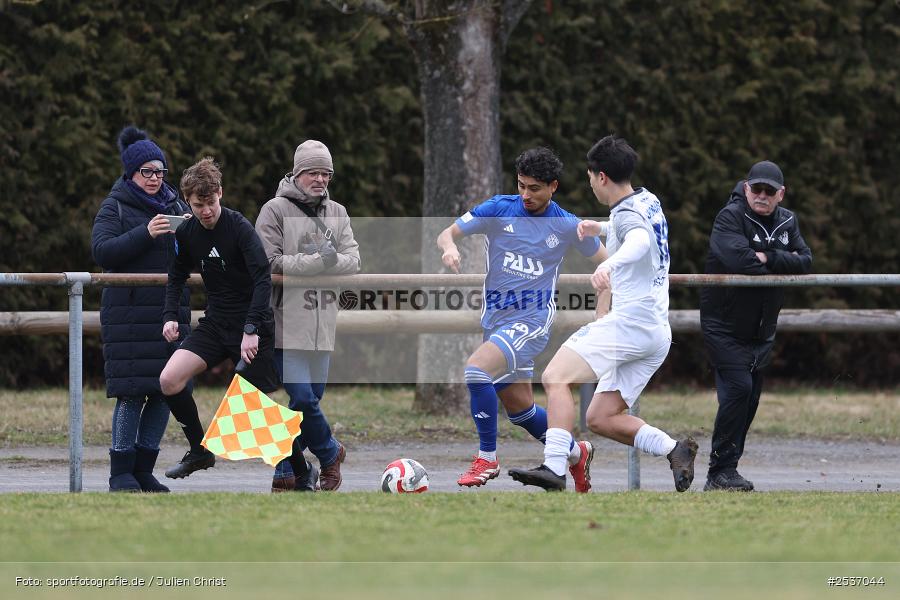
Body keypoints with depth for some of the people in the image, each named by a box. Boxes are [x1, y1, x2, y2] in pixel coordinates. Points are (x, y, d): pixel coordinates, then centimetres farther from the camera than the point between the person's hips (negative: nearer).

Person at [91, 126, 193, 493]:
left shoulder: (174, 204, 15)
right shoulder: (115, 207, 1)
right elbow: (102, 251, -13)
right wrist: (145, 233, -23)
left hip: (170, 308, 5)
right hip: (129, 309, -5)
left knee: (166, 391, 1)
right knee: (132, 392, -9)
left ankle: (144, 470, 10)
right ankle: (121, 473, -4)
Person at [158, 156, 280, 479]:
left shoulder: (239, 227, -17)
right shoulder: (186, 232, 1)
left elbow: (263, 279, -23)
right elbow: (177, 276, 17)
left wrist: (252, 330, -30)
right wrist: (169, 316, 0)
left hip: (252, 323, -5)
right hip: (215, 324, 5)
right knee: (169, 380, -12)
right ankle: (200, 451, 4)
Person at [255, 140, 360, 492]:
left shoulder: (337, 214, 13)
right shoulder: (275, 210, -3)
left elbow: (353, 261, 3)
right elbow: (270, 261, -13)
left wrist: (331, 260, -19)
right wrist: (317, 262, -19)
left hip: (321, 323, 5)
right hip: (286, 322, -5)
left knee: (309, 399, 7)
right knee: (302, 397, -13)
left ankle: (287, 473, 17)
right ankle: (330, 454, 10)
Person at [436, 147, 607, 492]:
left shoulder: (567, 226, -4)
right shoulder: (498, 210, -2)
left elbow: (606, 261, 9)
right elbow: (447, 233, -2)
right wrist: (449, 247, -26)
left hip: (532, 321, -5)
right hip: (495, 319, 5)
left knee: (476, 368, -28)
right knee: (520, 409, 14)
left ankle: (487, 458, -16)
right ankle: (577, 453, 38)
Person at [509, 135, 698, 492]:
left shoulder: (627, 213, -10)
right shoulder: (648, 202, 19)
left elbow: (640, 240, -37)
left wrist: (609, 265, -54)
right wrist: (601, 229, 39)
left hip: (631, 322, -10)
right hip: (658, 335, 10)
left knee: (555, 377, -18)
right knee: (601, 419, 10)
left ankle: (554, 468, -31)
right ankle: (674, 450, -1)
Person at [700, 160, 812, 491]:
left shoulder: (787, 221, 8)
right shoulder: (730, 217, -13)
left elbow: (805, 262, -5)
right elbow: (739, 258, -29)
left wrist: (769, 258, -21)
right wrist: (782, 265, -14)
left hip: (761, 332, 7)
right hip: (724, 325, -7)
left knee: (750, 400, 8)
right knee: (738, 388, -18)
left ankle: (724, 472, 15)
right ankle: (721, 471, -15)